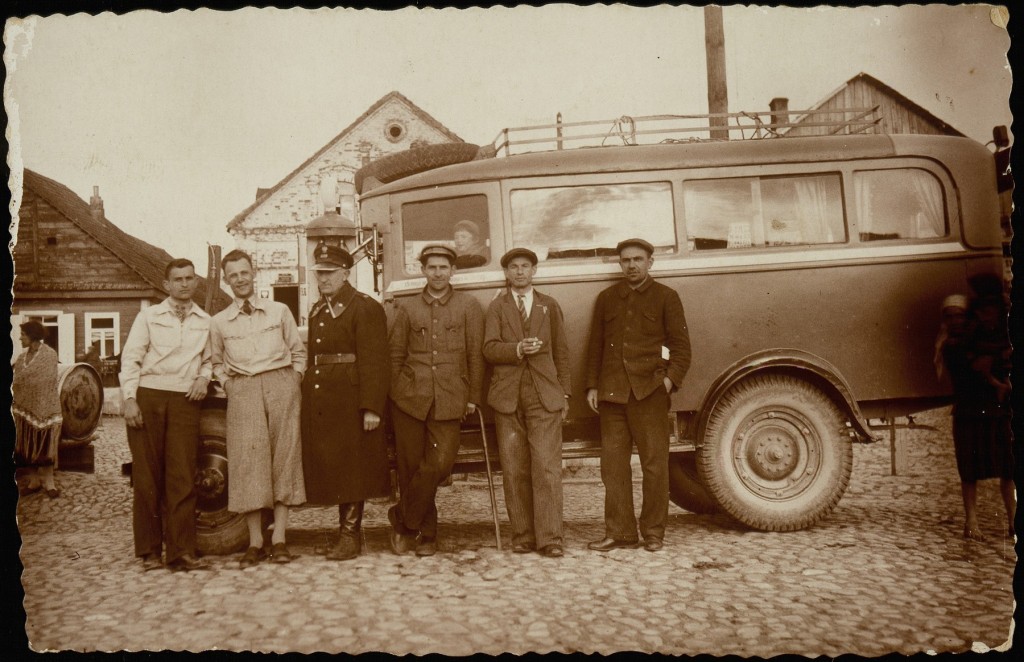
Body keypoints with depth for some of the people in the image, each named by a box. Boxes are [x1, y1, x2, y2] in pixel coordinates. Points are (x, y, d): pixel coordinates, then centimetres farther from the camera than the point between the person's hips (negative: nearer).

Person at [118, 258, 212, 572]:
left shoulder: (205, 322, 14)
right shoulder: (149, 316, 7)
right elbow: (130, 358, 2)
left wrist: (203, 378, 3)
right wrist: (129, 399, -8)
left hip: (185, 402, 2)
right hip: (147, 397, -1)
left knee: (182, 477, -3)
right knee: (147, 476, 0)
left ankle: (181, 552, -2)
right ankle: (149, 551, 9)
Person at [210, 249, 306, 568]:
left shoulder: (280, 311, 11)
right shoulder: (219, 322, 12)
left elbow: (298, 353, 14)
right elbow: (217, 363, 22)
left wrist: (292, 384, 3)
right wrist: (229, 386, 6)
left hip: (281, 385, 0)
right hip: (242, 391, 0)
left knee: (284, 458, -3)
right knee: (248, 462, -6)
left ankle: (279, 539, 1)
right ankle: (255, 542, -1)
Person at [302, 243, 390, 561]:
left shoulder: (365, 308, -8)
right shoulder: (317, 311, 18)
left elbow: (373, 362, -15)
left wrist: (371, 408, -20)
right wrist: (307, 391, 13)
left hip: (349, 401, -8)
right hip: (319, 401, 8)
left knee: (351, 470, -2)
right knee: (331, 470, 11)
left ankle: (351, 537, 6)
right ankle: (347, 532, 21)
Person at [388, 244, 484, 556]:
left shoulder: (468, 306, 8)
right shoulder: (407, 309, 11)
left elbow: (475, 355, 6)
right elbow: (395, 356, 13)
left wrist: (473, 397, 2)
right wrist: (396, 393, 5)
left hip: (449, 401, -1)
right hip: (409, 398, 1)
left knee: (440, 464, -11)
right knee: (410, 466, 2)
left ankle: (402, 520, 9)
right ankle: (426, 533, 19)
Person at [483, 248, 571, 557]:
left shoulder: (549, 306, 16)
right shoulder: (496, 308, 11)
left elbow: (561, 351, 14)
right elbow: (490, 349, -2)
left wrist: (564, 394, 8)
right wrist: (518, 349, -19)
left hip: (544, 396, 0)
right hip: (508, 397, 0)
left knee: (547, 468, -8)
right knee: (514, 471, 2)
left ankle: (549, 538, -6)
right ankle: (522, 535, 11)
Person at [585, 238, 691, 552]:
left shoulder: (666, 297, 9)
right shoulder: (606, 298, 17)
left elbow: (681, 346, 6)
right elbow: (595, 346, 17)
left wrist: (671, 378, -8)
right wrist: (592, 386, 9)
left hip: (649, 391, -3)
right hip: (612, 392, 3)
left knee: (654, 464, 0)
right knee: (613, 464, 3)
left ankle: (653, 533, 10)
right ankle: (619, 532, 11)